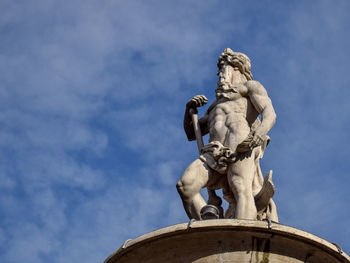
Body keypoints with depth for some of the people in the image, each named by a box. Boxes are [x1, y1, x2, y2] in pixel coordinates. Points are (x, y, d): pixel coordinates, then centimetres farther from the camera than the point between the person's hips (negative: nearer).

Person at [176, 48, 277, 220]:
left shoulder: (251, 86, 27)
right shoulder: (216, 106, 43)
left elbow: (270, 113, 7)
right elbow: (191, 134, 39)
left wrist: (259, 133, -17)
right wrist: (190, 109, 20)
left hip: (241, 145, -4)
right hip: (216, 153, 5)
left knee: (242, 190, -31)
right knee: (185, 184, -25)